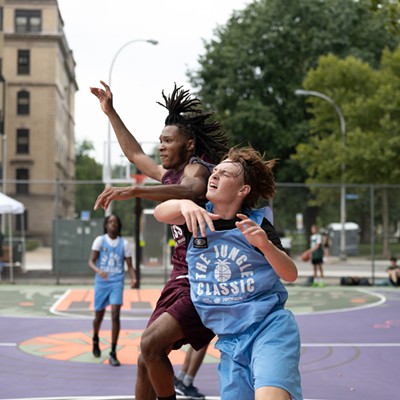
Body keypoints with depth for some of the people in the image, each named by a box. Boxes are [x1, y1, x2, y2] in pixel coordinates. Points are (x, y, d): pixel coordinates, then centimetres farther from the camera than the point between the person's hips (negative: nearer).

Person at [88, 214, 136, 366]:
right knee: (99, 315, 11)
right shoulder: (100, 240, 0)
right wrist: (98, 271, -28)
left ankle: (113, 353, -9)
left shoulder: (124, 243, 4)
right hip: (101, 282, 0)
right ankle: (95, 341, 43)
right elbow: (91, 261, -7)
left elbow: (129, 265, 5)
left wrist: (133, 278, -15)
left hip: (117, 282, 0)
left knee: (115, 315, -13)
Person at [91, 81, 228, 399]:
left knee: (152, 343, -24)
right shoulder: (170, 175, 18)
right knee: (147, 360, 9)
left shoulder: (197, 168, -10)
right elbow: (135, 154, 35)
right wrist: (111, 113, 37)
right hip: (181, 279, 10)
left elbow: (192, 191, -35)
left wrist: (134, 191, -45)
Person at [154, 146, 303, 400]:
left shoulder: (257, 223, -2)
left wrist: (264, 244, -23)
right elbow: (160, 213, -11)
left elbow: (291, 274, -6)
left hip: (269, 327, -4)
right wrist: (184, 205, -31)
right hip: (230, 341, 4)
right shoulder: (201, 217, 7)